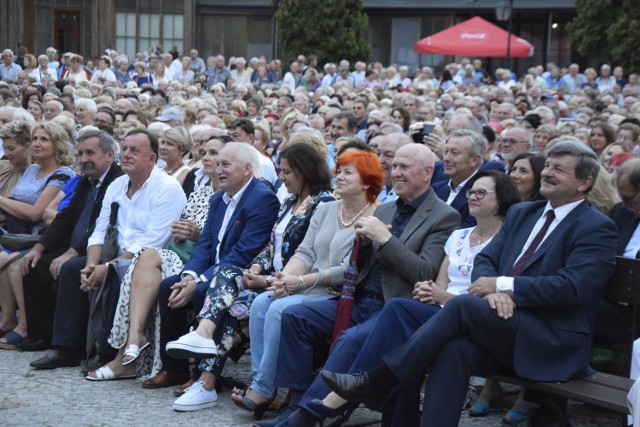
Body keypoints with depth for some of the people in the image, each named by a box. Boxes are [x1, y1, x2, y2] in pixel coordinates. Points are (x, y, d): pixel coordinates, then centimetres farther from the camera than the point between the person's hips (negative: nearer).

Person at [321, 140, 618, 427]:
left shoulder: (597, 229, -3)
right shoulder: (521, 213, 20)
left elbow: (571, 288, -16)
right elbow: (485, 260, 13)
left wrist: (503, 285, -15)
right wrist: (493, 289, -11)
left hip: (555, 344, -6)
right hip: (508, 326, 6)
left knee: (463, 305, -28)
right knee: (455, 350, -28)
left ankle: (378, 382, -24)